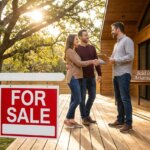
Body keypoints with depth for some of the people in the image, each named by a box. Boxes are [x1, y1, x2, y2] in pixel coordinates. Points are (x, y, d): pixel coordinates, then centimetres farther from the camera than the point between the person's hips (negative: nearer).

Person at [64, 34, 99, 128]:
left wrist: (92, 62, 3)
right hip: (73, 78, -9)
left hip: (77, 78, 9)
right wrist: (92, 61, -9)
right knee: (77, 100, -11)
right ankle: (67, 119, -1)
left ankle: (72, 120, 11)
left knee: (74, 99, 7)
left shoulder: (74, 51, 20)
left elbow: (79, 63, 12)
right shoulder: (69, 51, -9)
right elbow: (79, 63, -14)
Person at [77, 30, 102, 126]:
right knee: (82, 97, 2)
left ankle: (87, 115, 27)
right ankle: (84, 118, 15)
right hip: (82, 77, -5)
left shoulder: (92, 48, 11)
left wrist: (99, 74, 6)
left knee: (92, 96, 9)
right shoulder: (76, 49, -3)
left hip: (91, 76, 5)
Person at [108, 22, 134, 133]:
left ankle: (128, 123, -1)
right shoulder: (117, 44, 24)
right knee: (118, 98, 11)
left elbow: (130, 56, -16)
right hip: (116, 74, 9)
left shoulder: (127, 40, -4)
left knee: (125, 98, -7)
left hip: (124, 74, -9)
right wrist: (111, 59, 2)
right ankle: (120, 120, 20)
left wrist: (115, 60, -14)